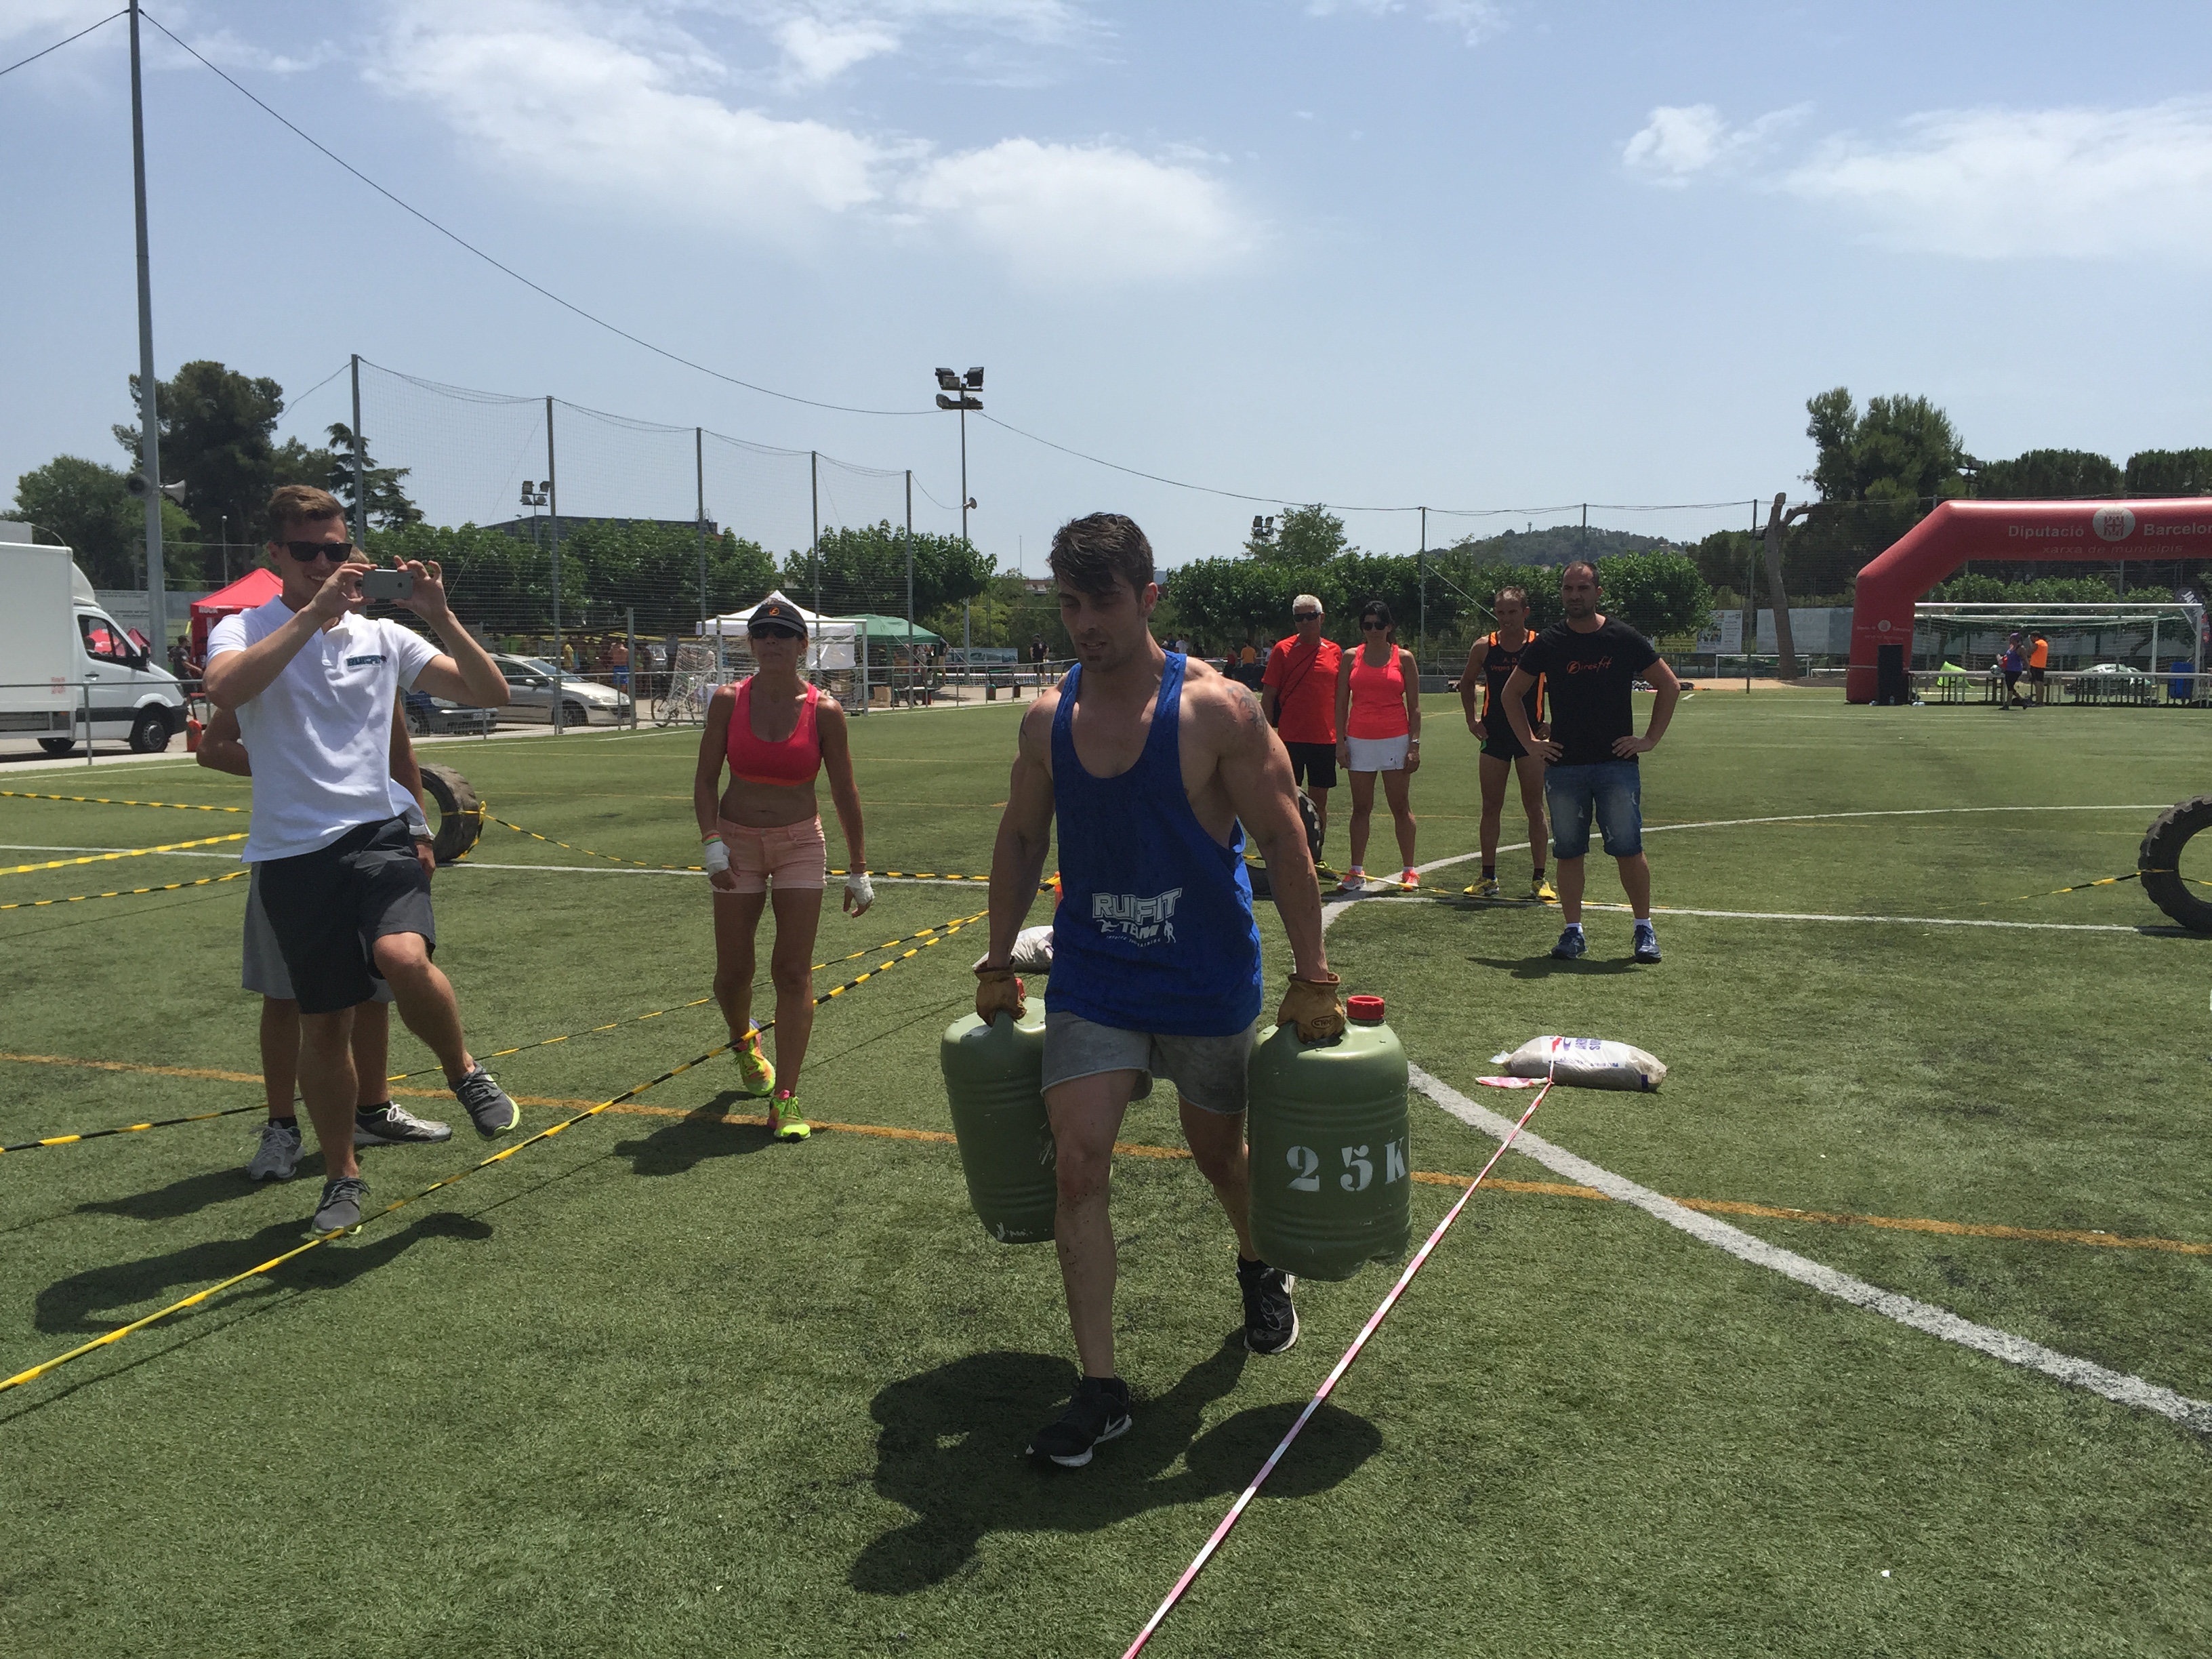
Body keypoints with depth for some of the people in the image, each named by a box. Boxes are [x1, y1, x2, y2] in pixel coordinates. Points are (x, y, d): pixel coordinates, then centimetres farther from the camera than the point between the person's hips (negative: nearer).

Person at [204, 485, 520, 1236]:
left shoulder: (381, 636, 9)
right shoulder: (244, 631, 2)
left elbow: (489, 692, 3)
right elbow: (226, 688, -23)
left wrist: (440, 617, -10)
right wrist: (313, 612, -25)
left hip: (377, 835, 0)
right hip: (294, 855, 0)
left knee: (404, 957, -29)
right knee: (322, 1024, 5)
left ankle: (464, 1071, 1)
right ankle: (342, 1177, 25)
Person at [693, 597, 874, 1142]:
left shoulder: (824, 711, -6)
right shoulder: (728, 702, -4)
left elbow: (844, 793, 0)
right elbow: (706, 778, 0)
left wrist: (858, 869, 1)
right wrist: (712, 842, -14)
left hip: (800, 844, -1)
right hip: (738, 842, 1)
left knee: (794, 972, -7)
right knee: (732, 973, 5)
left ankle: (785, 1098, -2)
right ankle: (744, 1041, 40)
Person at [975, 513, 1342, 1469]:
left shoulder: (1216, 709, -14)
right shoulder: (1047, 718, -2)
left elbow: (1283, 840, -11)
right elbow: (1022, 840, 11)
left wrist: (1312, 978, -11)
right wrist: (998, 964, 13)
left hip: (1207, 980, -2)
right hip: (1090, 980, 3)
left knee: (1218, 1152, 16)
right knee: (1078, 1160, -9)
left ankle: (1260, 1267, 51)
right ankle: (1101, 1390, 2)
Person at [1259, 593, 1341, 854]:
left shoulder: (1334, 651, 8)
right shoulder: (1283, 650, -1)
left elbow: (1339, 697, 13)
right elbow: (1268, 696, -1)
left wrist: (1342, 738, 11)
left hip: (1325, 738, 3)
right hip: (1290, 738, -3)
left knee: (1319, 800, 9)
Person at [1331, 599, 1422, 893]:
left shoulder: (1403, 658, 3)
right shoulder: (1351, 657, 7)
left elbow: (1414, 706, 3)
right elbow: (1341, 703, 7)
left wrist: (1414, 745, -4)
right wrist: (1340, 742, 0)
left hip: (1396, 740, -2)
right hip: (1359, 741, 2)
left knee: (1401, 807, 1)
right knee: (1360, 808, 5)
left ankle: (1409, 871, 7)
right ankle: (1357, 871, 9)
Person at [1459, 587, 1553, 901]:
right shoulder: (1483, 647, 1)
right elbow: (1467, 682, 17)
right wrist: (1472, 720, 9)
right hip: (1494, 736, 2)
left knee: (1535, 810, 2)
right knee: (1491, 808, 6)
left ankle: (1539, 879, 8)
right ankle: (1488, 878, 15)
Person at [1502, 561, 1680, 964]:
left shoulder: (1624, 639, 1)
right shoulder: (1548, 643, 5)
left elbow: (1670, 687, 9)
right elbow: (1512, 693, 16)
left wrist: (1650, 739, 2)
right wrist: (1530, 742, 7)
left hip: (1618, 764, -2)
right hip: (1563, 765, 2)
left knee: (1628, 849, -3)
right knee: (1568, 851, 3)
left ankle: (1645, 930, 9)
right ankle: (1573, 931, 12)